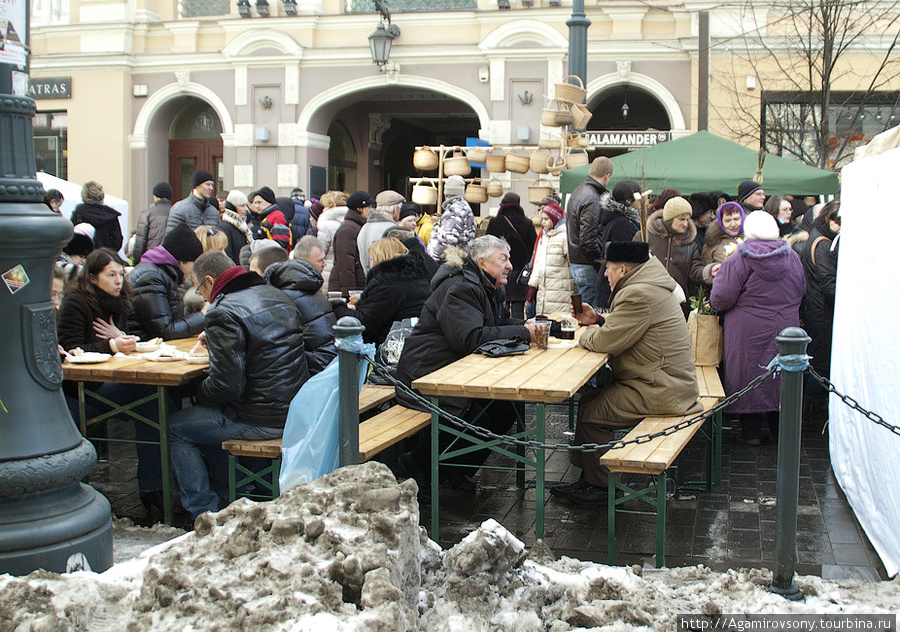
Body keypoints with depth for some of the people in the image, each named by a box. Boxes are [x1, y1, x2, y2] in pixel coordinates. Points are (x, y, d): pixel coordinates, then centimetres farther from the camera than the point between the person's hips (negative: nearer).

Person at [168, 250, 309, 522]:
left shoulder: (224, 313, -18)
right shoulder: (277, 296, 8)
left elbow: (227, 385, -21)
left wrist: (199, 393, 0)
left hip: (262, 421, -9)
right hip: (294, 410, 9)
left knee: (174, 427, 9)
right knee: (211, 416, 29)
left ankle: (205, 514, 11)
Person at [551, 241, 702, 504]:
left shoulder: (639, 295, -22)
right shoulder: (649, 285, 15)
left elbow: (606, 342, -21)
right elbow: (624, 327, 26)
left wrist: (589, 333, 0)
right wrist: (598, 319, 12)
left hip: (660, 393, -11)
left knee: (590, 412, -9)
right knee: (589, 398, 9)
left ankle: (599, 485, 5)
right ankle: (587, 476, 14)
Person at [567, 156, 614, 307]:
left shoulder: (578, 191, 14)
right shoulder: (591, 199, -18)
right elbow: (588, 240, -22)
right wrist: (602, 265, -15)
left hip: (575, 261, 10)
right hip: (587, 265, -10)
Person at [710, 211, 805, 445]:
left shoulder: (737, 261, -15)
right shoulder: (793, 259, 1)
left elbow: (721, 299, -17)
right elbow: (800, 291, 14)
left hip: (748, 333, -4)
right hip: (785, 331, 4)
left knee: (749, 376, 6)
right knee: (781, 377, 15)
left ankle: (751, 430, 12)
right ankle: (780, 428, 24)